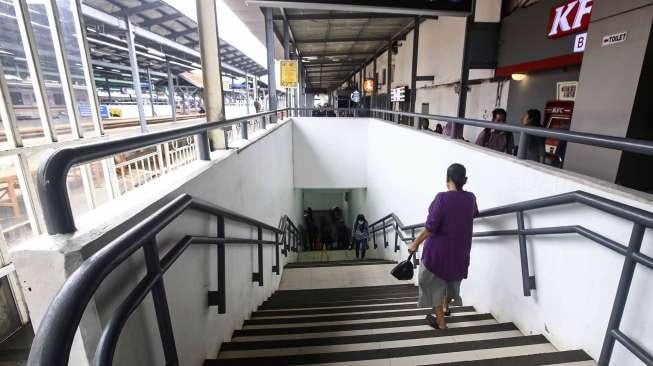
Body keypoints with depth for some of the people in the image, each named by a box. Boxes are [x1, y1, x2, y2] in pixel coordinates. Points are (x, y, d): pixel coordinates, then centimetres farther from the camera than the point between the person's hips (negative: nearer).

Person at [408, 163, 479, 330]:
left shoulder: (442, 197, -22)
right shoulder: (470, 198, -3)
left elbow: (430, 227, -24)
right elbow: (475, 214, 22)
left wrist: (415, 243, -12)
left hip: (438, 249, -6)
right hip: (460, 250, 6)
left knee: (433, 282, 13)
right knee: (452, 278, 28)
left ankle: (440, 321, 21)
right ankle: (445, 307, 51)